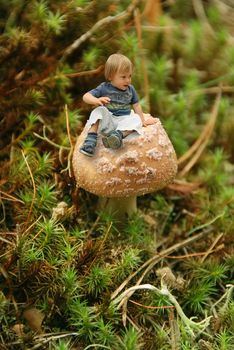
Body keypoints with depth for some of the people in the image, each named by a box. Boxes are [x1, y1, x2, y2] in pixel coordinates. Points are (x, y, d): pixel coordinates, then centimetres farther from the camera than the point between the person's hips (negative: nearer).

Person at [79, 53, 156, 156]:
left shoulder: (130, 89, 8)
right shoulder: (104, 88, -3)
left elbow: (136, 106, 19)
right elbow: (86, 96, -9)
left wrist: (143, 121, 21)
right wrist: (97, 100, -29)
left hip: (123, 121, 2)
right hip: (107, 120, -2)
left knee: (136, 119, -26)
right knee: (99, 111, -29)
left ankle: (119, 134, -52)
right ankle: (91, 138, -40)